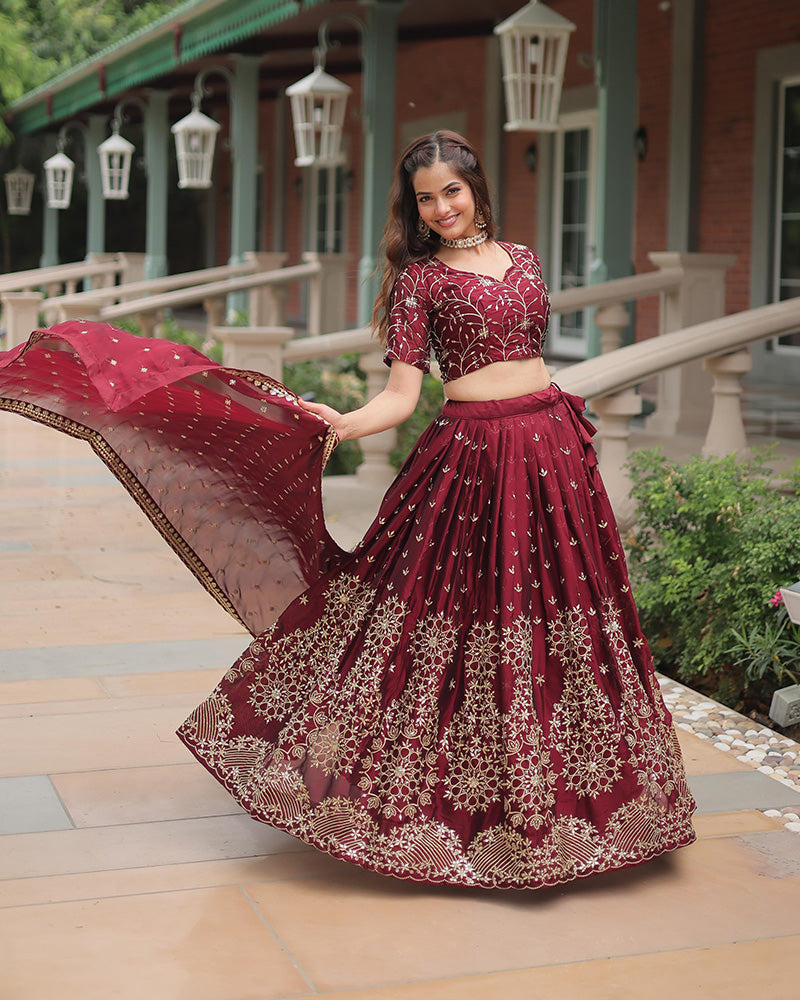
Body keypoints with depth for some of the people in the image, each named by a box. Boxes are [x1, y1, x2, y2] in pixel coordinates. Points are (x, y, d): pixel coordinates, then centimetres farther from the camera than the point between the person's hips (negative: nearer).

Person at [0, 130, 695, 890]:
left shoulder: (521, 257, 14)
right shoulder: (419, 278, -1)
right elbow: (401, 394, -8)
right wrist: (342, 424, -25)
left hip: (552, 447, 5)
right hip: (471, 453, -5)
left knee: (557, 616, 8)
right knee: (458, 611, -4)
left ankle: (545, 792, 22)